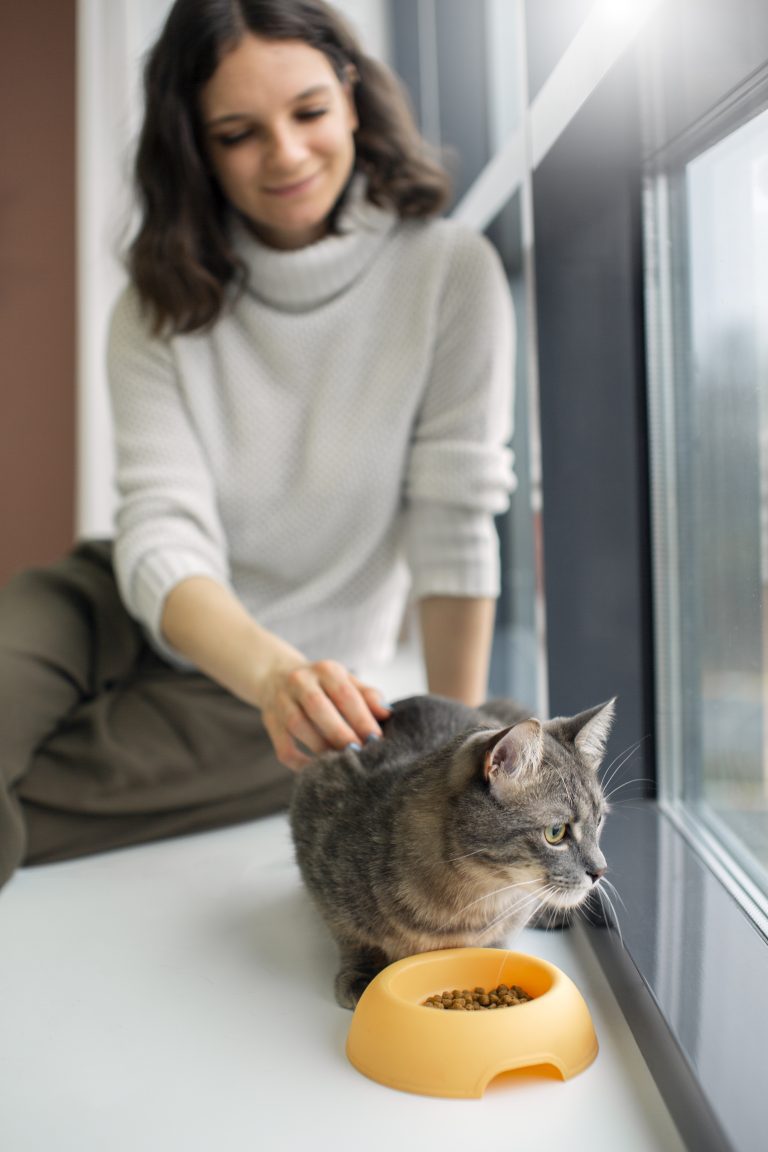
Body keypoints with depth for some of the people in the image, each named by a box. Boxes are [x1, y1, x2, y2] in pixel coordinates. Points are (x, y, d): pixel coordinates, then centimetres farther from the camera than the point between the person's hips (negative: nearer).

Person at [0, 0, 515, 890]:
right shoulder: (161, 302, -6)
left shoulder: (448, 274, -13)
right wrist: (273, 672, -38)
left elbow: (454, 528, -15)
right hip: (126, 614, 3)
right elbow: (162, 532, -18)